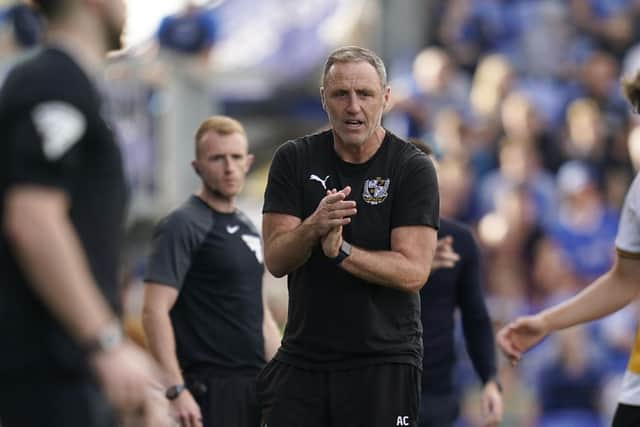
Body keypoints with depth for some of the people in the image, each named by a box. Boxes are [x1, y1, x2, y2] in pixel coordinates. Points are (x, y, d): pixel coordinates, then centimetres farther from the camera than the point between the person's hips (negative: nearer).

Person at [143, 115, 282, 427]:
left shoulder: (247, 228, 18)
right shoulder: (182, 226, -8)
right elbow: (154, 311, -16)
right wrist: (176, 389, -23)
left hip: (255, 388, 8)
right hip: (209, 390, -8)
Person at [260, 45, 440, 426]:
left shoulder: (412, 169, -4)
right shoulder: (294, 160, 4)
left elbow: (413, 270, -12)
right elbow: (275, 260, -3)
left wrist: (341, 251, -24)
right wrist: (313, 227, -24)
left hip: (384, 362, -3)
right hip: (302, 357, 3)